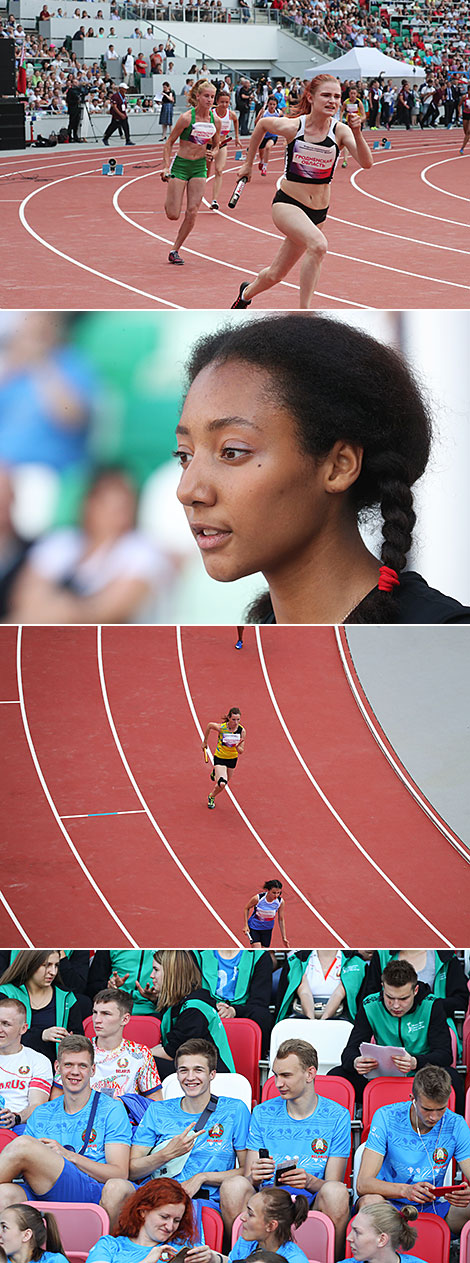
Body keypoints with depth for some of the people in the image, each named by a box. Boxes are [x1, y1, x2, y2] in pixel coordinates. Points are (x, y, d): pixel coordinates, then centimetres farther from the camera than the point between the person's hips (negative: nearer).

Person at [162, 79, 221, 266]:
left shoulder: (215, 120, 1)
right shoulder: (186, 118, -14)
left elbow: (216, 145, 17)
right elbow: (169, 142, -6)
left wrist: (213, 154, -6)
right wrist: (166, 166, -16)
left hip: (199, 167, 4)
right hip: (180, 165, -4)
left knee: (192, 213, -5)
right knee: (173, 215, -6)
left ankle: (175, 250, 7)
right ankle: (169, 201, 32)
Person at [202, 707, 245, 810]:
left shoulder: (242, 731, -18)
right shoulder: (221, 727, -25)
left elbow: (241, 751, -13)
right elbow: (209, 725, -2)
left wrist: (237, 747, -37)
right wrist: (205, 741, 8)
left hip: (232, 759, 3)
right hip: (219, 758, -3)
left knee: (224, 784, 18)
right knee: (222, 784, -22)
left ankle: (212, 797, 50)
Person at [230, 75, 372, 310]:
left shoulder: (340, 131, -10)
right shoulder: (292, 127, -12)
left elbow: (366, 162, -23)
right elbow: (262, 124, 10)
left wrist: (357, 134, -39)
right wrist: (248, 163, 17)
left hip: (318, 211, 3)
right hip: (287, 203, -3)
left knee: (276, 275, 14)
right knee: (318, 244, -33)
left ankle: (247, 292, 48)